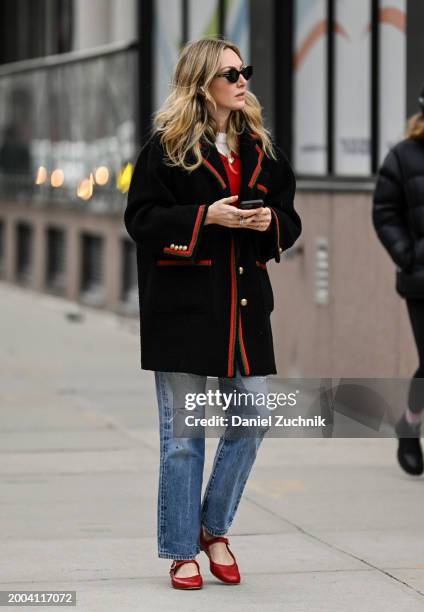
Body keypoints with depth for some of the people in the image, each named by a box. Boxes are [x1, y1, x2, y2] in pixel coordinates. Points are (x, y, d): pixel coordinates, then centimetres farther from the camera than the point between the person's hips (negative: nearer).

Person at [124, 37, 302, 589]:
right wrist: (206, 217, -18)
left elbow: (290, 221, 16)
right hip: (183, 303, -5)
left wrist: (272, 222, -7)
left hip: (245, 303, 5)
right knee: (181, 435, 1)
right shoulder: (167, 146, -4)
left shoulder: (260, 148, 11)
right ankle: (182, 552, 11)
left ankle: (214, 528, 24)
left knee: (253, 419, 4)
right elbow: (140, 218, -8)